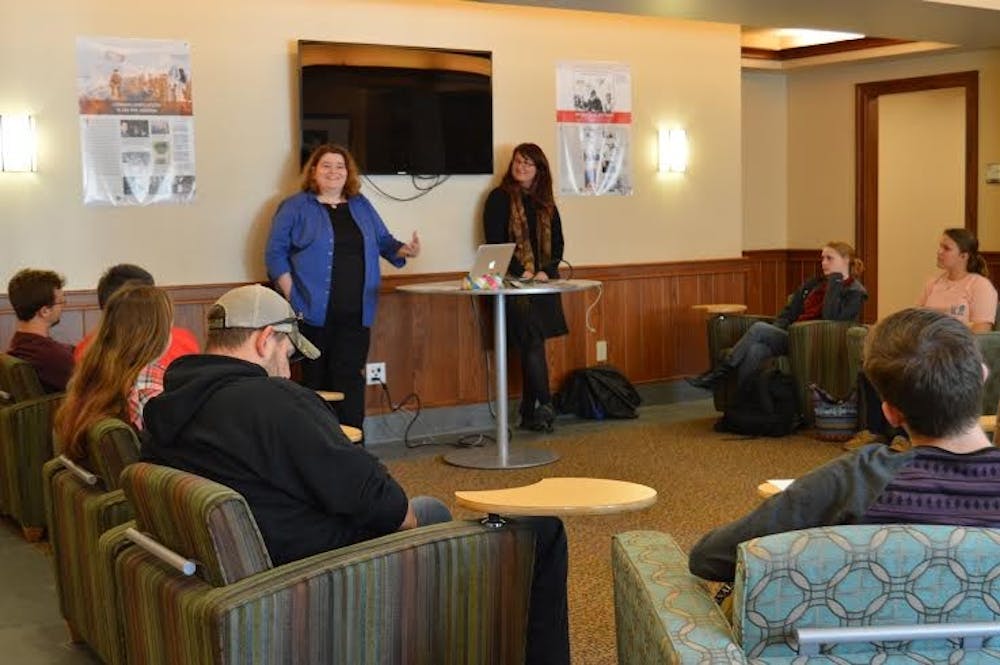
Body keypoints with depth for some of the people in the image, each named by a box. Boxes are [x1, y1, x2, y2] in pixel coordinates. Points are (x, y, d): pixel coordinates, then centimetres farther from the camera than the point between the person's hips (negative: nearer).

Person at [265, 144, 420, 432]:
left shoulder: (361, 206, 16)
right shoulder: (295, 207, 3)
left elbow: (384, 241, 19)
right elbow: (275, 252, -1)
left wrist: (405, 250, -2)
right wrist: (291, 295, -9)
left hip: (355, 313, 3)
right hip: (313, 311, -3)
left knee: (350, 377, -3)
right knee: (316, 378, 3)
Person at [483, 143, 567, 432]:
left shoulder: (546, 204, 15)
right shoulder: (500, 199, 0)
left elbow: (557, 244, 13)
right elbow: (494, 242, -7)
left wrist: (546, 271, -5)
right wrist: (521, 271, -15)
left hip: (543, 283, 5)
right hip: (513, 284, -5)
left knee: (531, 346, 6)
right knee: (533, 343, -13)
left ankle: (529, 414, 9)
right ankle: (544, 406, -9)